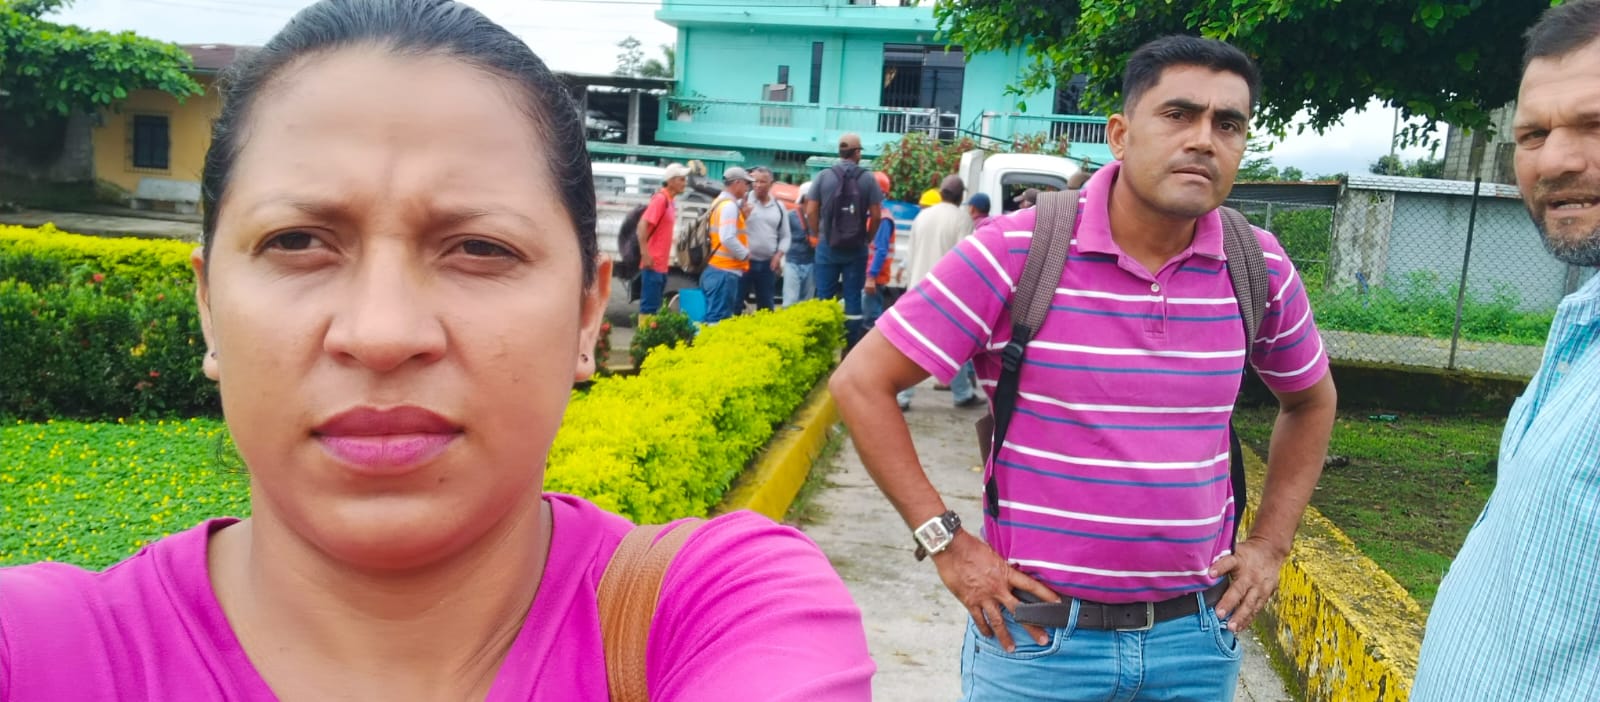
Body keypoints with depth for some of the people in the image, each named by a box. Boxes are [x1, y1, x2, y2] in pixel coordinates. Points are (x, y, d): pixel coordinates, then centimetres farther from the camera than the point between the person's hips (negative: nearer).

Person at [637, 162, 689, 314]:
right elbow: (643, 225, -20)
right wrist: (645, 255, -24)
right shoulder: (660, 199, -13)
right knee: (649, 306, -6)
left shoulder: (671, 200, 13)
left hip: (661, 264, 9)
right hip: (653, 263, -9)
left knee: (655, 306, 12)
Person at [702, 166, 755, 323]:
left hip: (720, 269, 10)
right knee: (719, 319, -9)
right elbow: (728, 238, -25)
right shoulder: (729, 205, -14)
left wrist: (743, 217, 7)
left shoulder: (721, 202, 18)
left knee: (718, 316, 13)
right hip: (725, 271, -10)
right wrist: (745, 254, -11)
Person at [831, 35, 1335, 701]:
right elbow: (861, 382, -13)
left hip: (1198, 634, 4)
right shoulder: (1015, 251, -15)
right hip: (1039, 633, -3)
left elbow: (1311, 400, 17)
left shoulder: (1260, 268, -2)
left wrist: (1270, 544, 10)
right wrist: (945, 541, -13)